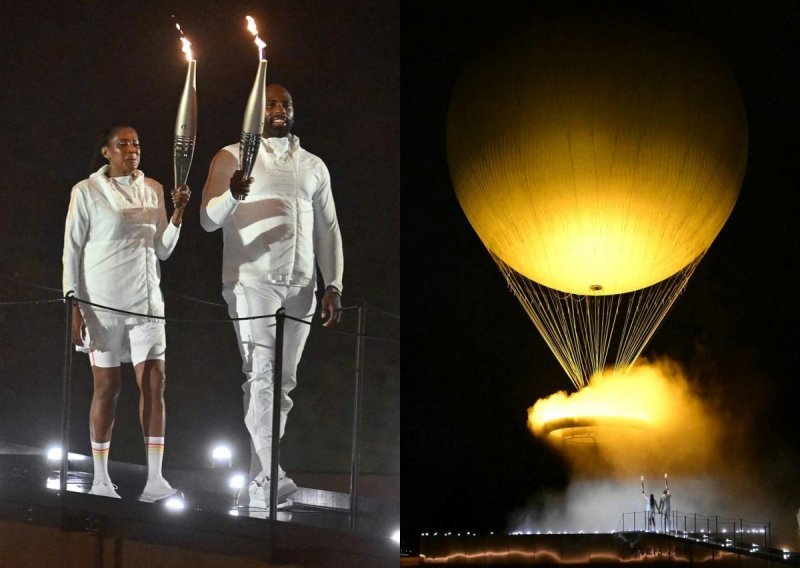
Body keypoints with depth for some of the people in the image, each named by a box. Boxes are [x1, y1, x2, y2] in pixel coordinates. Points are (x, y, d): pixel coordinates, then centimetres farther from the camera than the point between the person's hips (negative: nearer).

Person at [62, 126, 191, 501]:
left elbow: (163, 250, 10)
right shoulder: (87, 191, -2)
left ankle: (154, 481, -6)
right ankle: (100, 480, 9)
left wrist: (178, 212, -6)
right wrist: (73, 305, -9)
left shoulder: (153, 189, 10)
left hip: (146, 300, 4)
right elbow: (72, 249, -2)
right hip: (103, 301, -4)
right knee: (107, 386, 0)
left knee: (154, 382, -5)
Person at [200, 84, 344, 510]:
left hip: (300, 286, 5)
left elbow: (328, 229, 16)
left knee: (284, 381, 5)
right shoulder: (233, 158, 3)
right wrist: (232, 195, -26)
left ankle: (261, 474, 12)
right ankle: (269, 479, -17)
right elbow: (209, 220, -5)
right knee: (262, 376, -13)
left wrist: (333, 286, 7)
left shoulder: (314, 167, 16)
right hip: (253, 281, -4)